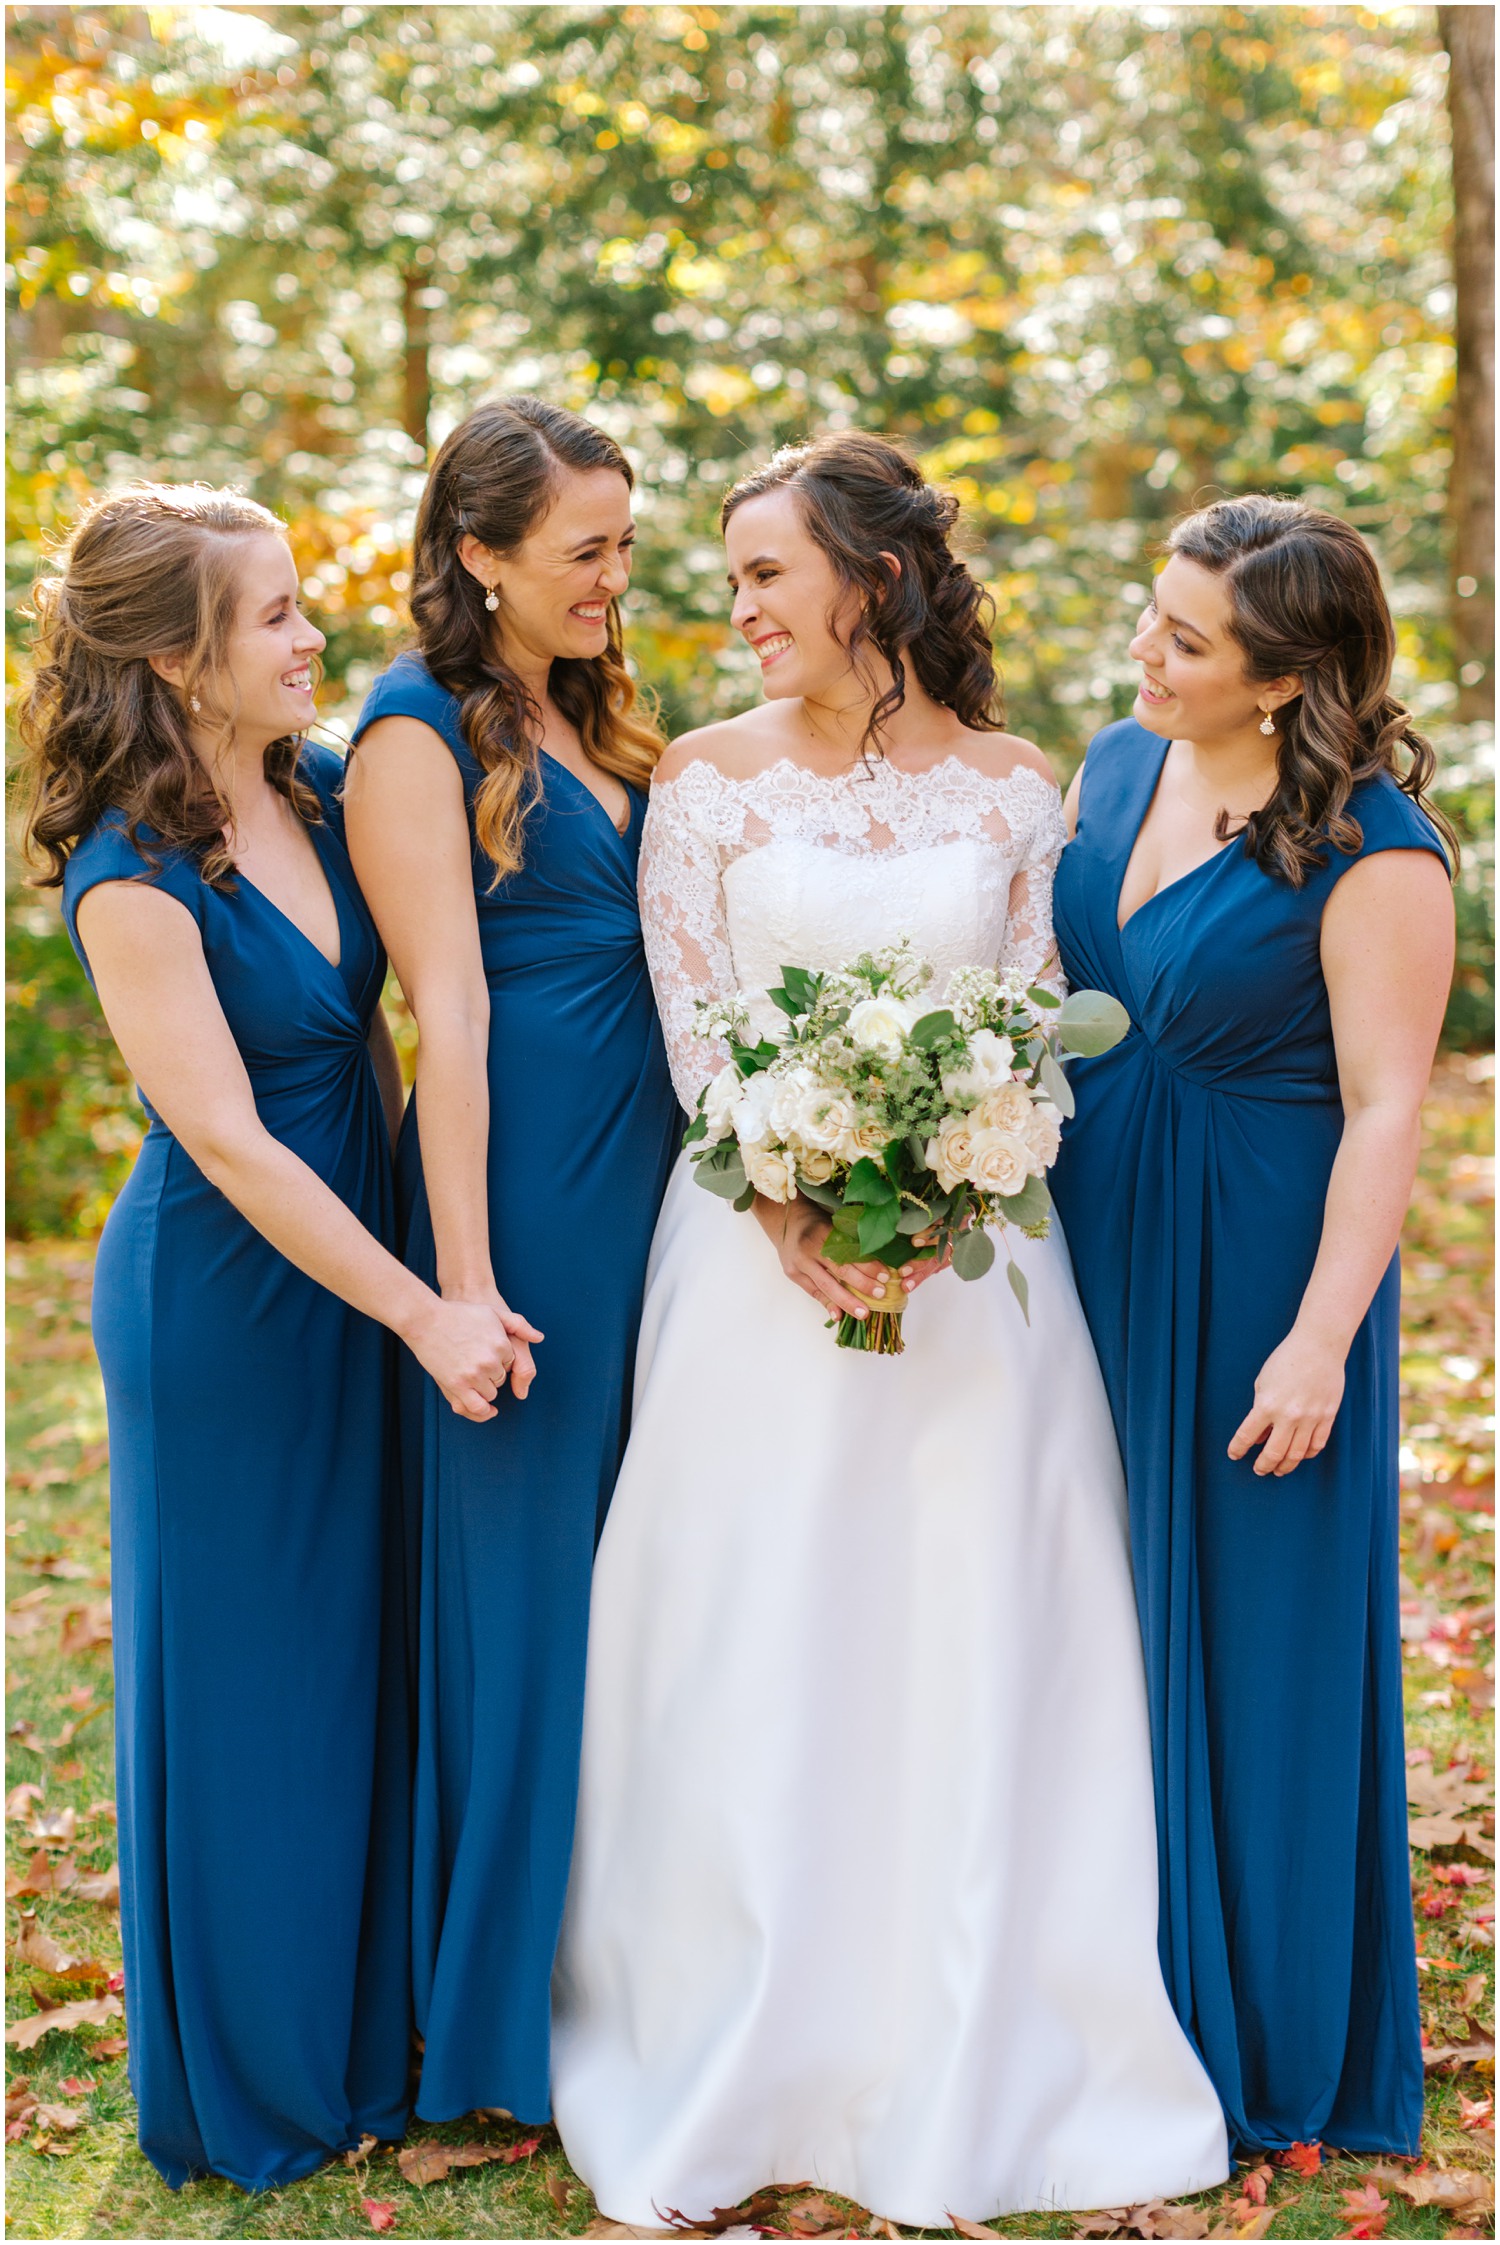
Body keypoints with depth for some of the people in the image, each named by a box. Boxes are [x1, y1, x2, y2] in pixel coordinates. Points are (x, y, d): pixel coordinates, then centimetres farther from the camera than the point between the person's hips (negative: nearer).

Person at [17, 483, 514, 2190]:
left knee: (362, 1651, 18)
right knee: (240, 1680, 8)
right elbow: (227, 1138, -21)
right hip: (221, 1301, -7)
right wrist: (423, 1311, -20)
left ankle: (365, 2028, 38)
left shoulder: (319, 792, 2)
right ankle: (246, 2076, 29)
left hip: (348, 1273, 7)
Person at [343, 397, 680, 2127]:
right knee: (520, 1571, 2)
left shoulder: (587, 721, 15)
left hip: (645, 1180, 8)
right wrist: (461, 1280, -19)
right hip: (526, 1182, -8)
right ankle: (501, 2002, 18)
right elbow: (449, 1007, -16)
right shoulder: (420, 731, -10)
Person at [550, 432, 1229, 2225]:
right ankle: (734, 2061, 19)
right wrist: (800, 1219, -15)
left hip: (973, 1258, 1)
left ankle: (968, 2063, 19)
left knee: (971, 1649, 3)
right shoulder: (706, 780, 4)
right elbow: (693, 1036, -1)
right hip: (757, 1253, 0)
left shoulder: (1014, 791, 5)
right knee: (751, 1654, 3)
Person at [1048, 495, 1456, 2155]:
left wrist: (1321, 1337, -20)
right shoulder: (1113, 767, 5)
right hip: (1088, 1248, 7)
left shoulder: (1371, 851, -16)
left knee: (1248, 1640, 5)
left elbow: (1387, 1106, -17)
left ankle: (1259, 2034, 25)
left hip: (1255, 1271, -7)